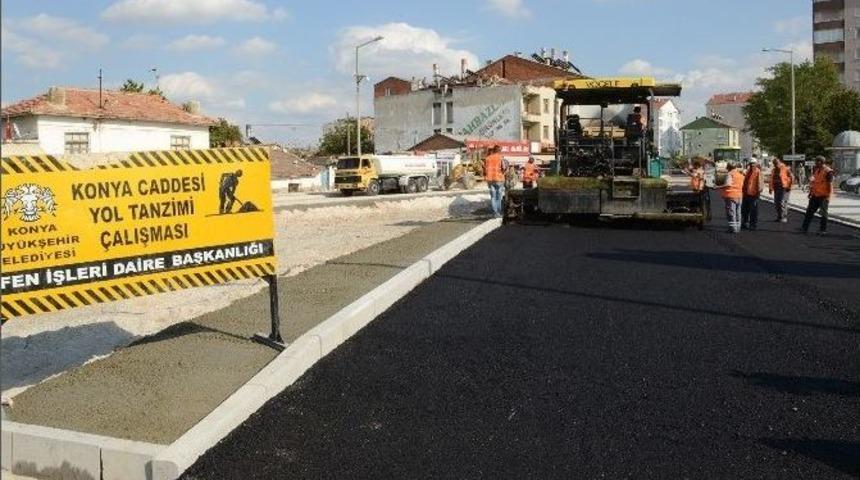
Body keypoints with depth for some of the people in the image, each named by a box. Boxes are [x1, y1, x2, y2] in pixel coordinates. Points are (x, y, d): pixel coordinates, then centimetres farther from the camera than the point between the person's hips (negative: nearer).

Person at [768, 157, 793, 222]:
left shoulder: (786, 169, -8)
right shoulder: (774, 170, 12)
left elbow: (792, 178, -8)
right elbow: (772, 179, 18)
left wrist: (789, 186, -10)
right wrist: (771, 188, 12)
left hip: (784, 189, -7)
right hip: (776, 189, 7)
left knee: (783, 203, -12)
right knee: (776, 203, 8)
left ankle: (784, 218, -7)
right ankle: (779, 217, 18)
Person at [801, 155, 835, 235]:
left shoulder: (828, 171, -14)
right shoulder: (816, 170, 10)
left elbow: (830, 184, -15)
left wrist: (828, 196, -18)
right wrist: (811, 192, 15)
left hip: (824, 196, -8)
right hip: (815, 195, 8)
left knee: (823, 213, 2)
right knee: (809, 211, 7)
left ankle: (823, 230, 9)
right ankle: (805, 228, 12)